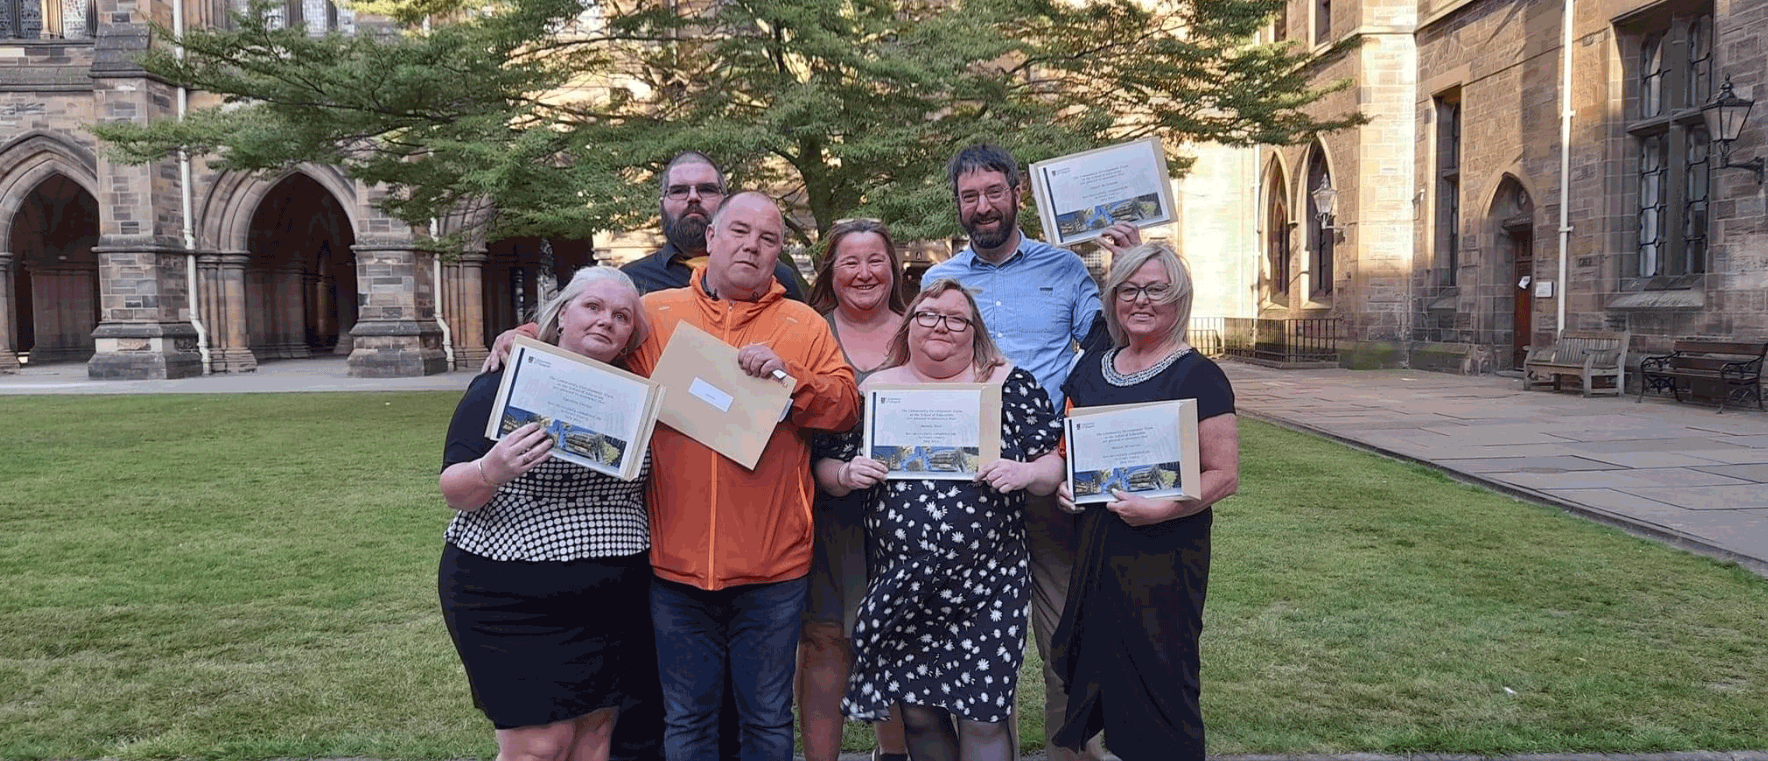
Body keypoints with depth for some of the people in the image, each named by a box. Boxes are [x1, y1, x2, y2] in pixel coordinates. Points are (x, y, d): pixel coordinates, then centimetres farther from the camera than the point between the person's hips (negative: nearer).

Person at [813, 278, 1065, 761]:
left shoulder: (1010, 385, 2)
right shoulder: (875, 389, 6)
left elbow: (1055, 465, 3)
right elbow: (827, 469, 10)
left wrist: (1026, 472, -18)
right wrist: (848, 474, -11)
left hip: (987, 582, -2)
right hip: (899, 582, 2)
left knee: (982, 717, 0)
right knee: (917, 712, 12)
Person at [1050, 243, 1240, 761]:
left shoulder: (1197, 376, -8)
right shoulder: (1093, 364, 10)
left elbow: (1224, 476, -11)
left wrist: (1160, 509, -23)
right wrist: (1061, 482, 2)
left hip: (1164, 550, -6)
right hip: (1094, 544, 6)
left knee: (1158, 683, 1)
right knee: (1095, 672, 11)